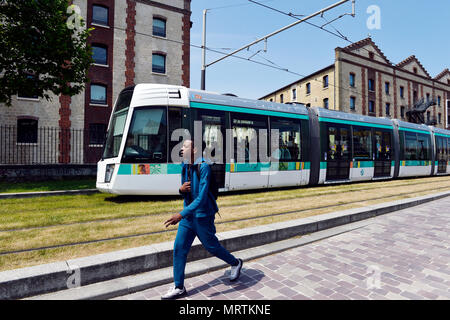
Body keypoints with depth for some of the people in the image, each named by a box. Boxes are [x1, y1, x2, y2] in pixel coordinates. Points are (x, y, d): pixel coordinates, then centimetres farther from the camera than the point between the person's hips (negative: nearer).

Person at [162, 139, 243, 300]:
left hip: (202, 216, -7)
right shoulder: (185, 167, 5)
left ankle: (235, 263, 38)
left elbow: (202, 198, -27)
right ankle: (179, 288, 19)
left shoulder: (204, 167, -21)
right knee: (179, 248, 5)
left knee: (212, 247, 10)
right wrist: (181, 189, -9)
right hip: (188, 215, 7)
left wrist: (181, 214, -32)